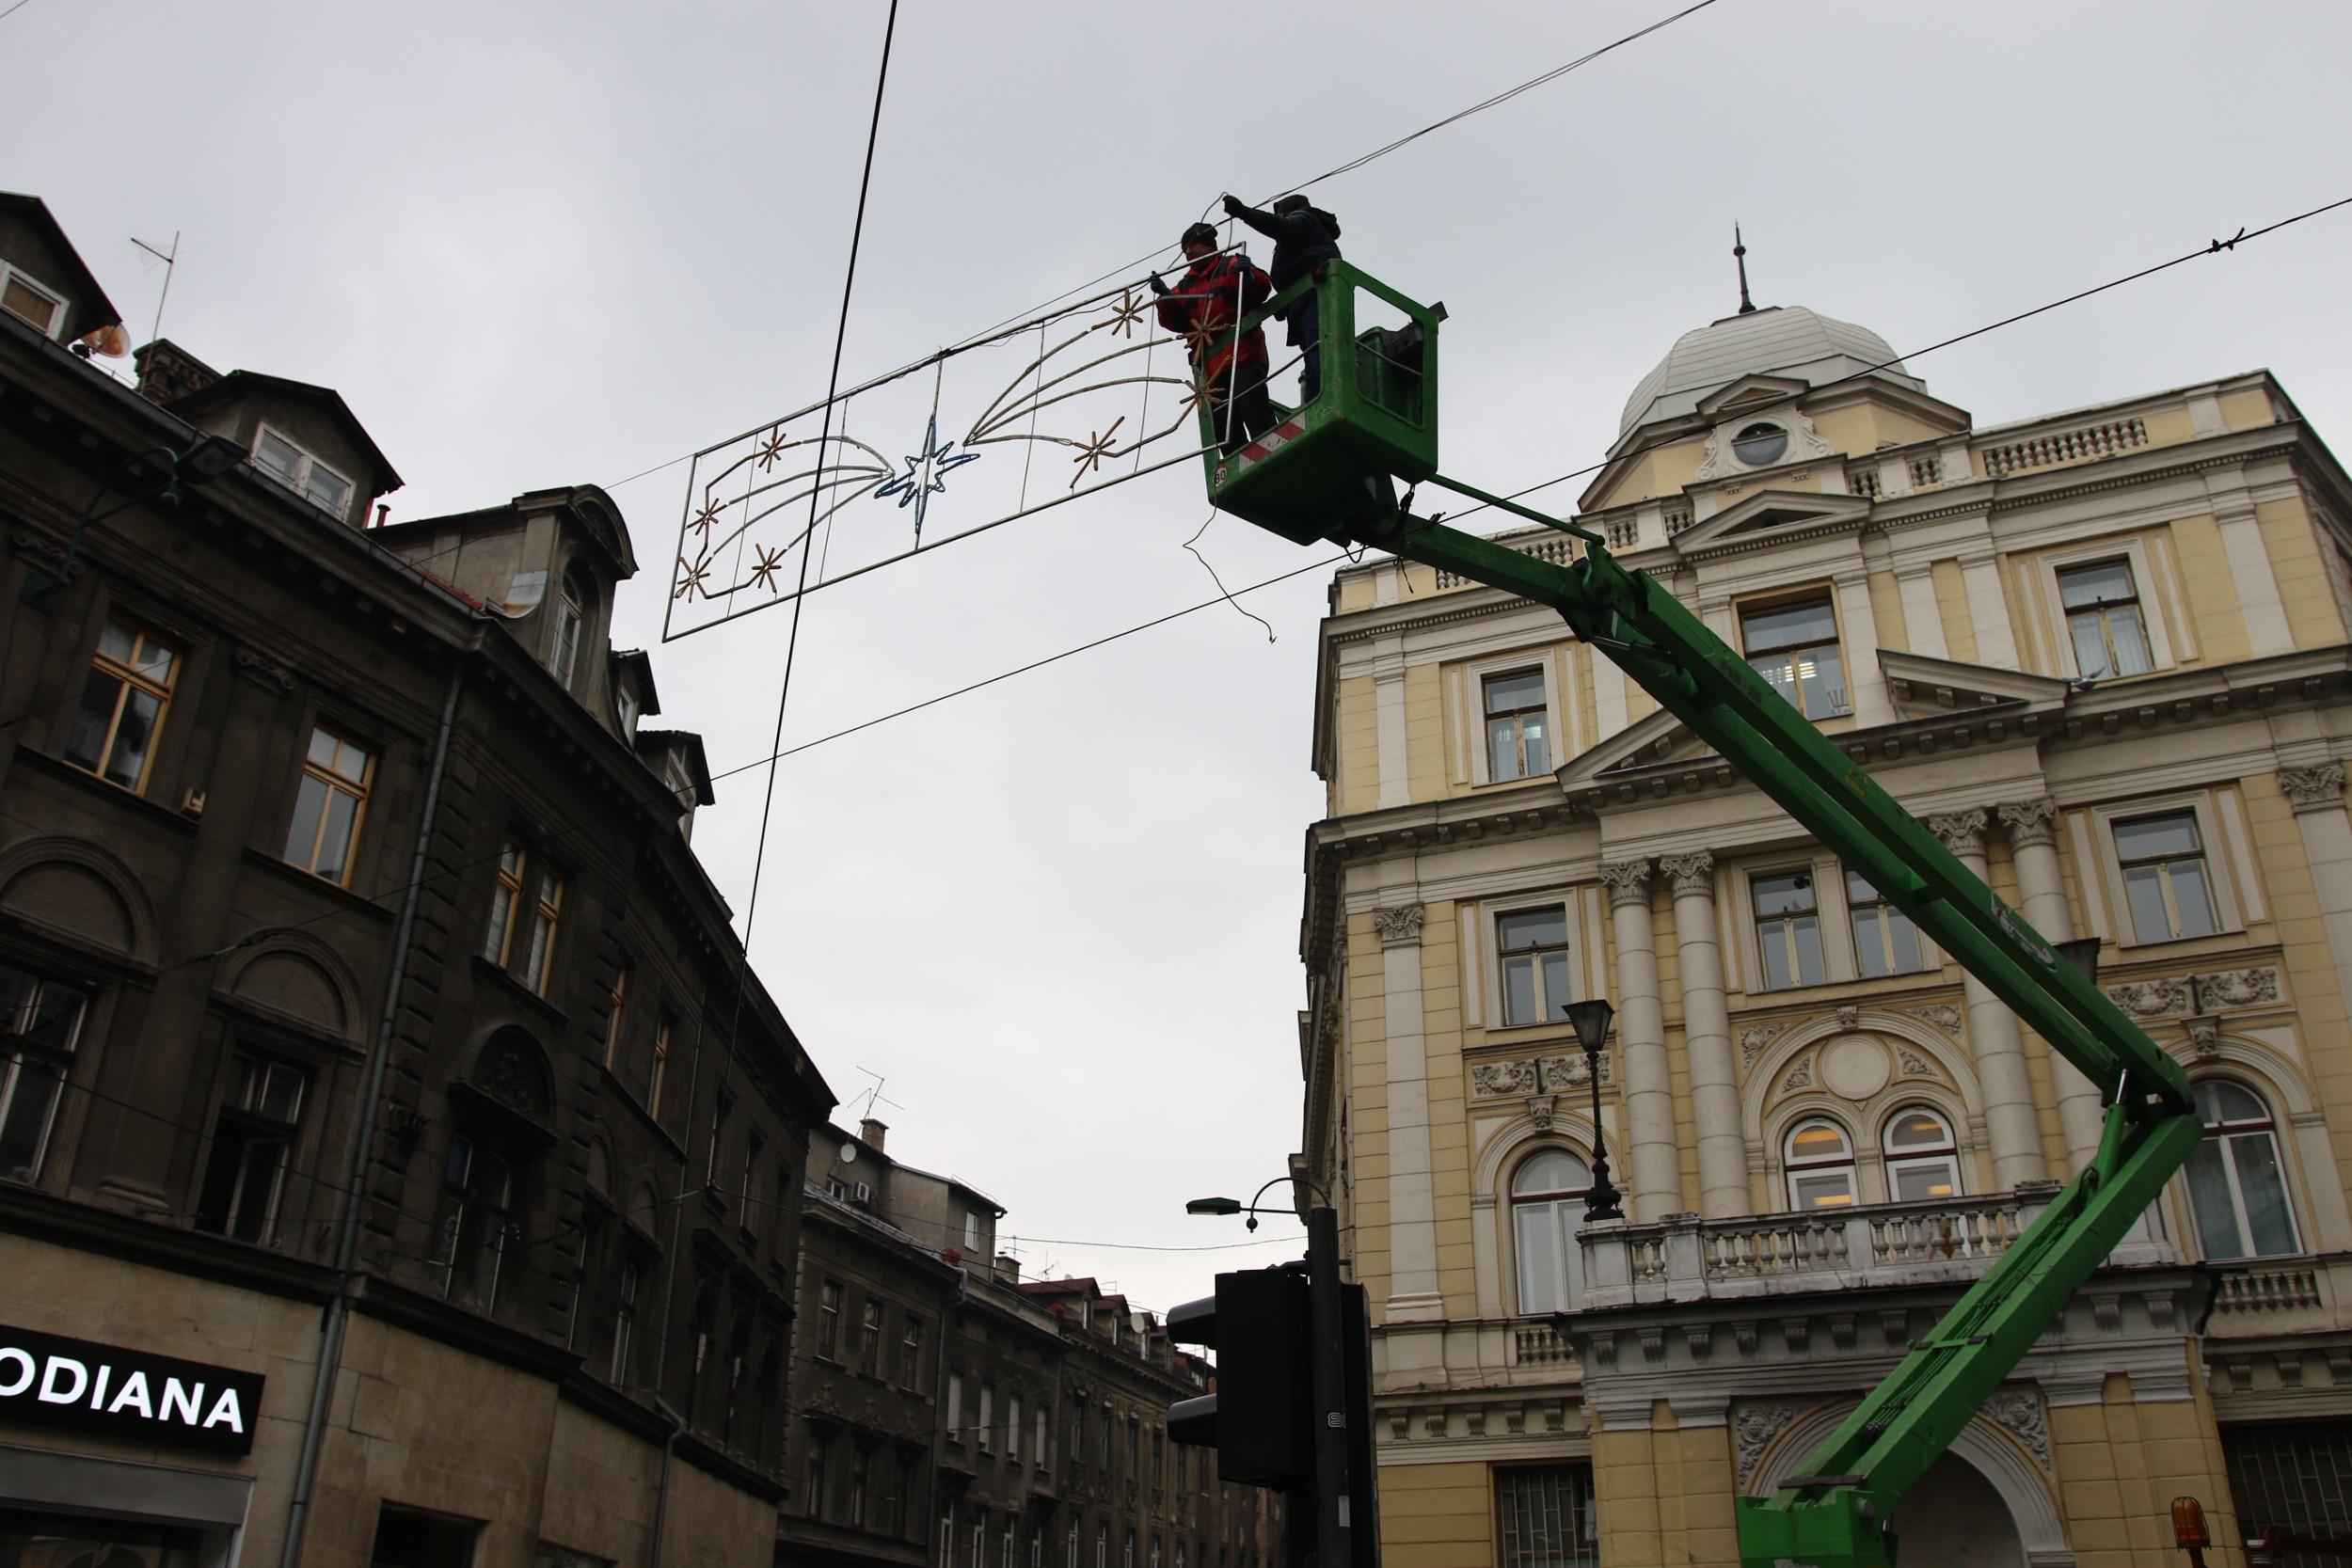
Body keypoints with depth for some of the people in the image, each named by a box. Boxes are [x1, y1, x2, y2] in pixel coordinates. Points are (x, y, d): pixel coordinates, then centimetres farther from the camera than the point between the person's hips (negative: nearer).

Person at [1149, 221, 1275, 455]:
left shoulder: (1230, 266, 10)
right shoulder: (1184, 285, 24)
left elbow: (1262, 289, -6)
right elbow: (1175, 322, 12)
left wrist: (1248, 276, -27)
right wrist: (1165, 297, -5)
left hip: (1241, 356, -6)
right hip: (1211, 365, 6)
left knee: (1256, 418, -20)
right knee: (1226, 435, 1)